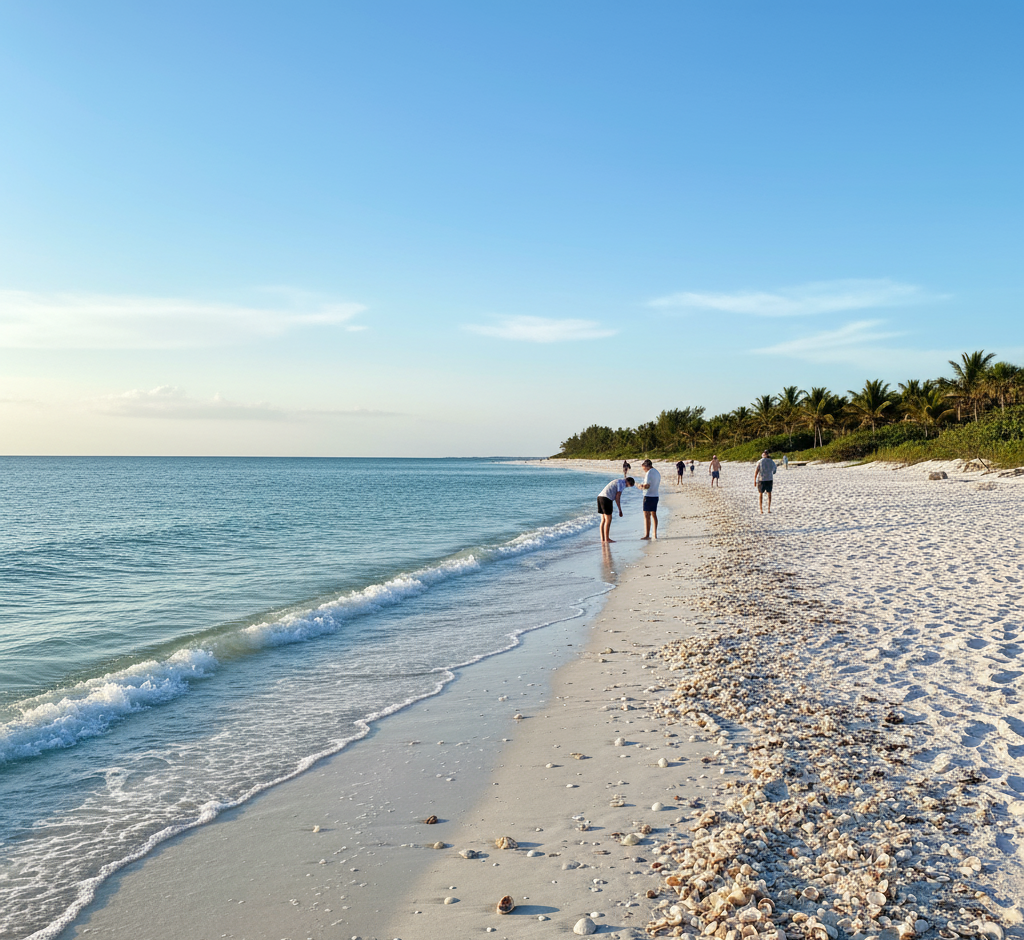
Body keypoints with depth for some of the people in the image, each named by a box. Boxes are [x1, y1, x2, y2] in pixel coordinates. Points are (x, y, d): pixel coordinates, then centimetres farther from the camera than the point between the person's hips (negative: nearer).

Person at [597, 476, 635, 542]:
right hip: (606, 499, -9)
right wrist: (620, 510, -4)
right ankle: (607, 539, -1)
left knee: (603, 520, 11)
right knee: (608, 520, -3)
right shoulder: (622, 483, -2)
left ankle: (603, 539, 11)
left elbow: (616, 497, 29)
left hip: (600, 497, 9)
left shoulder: (617, 482, 29)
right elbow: (617, 497, -8)